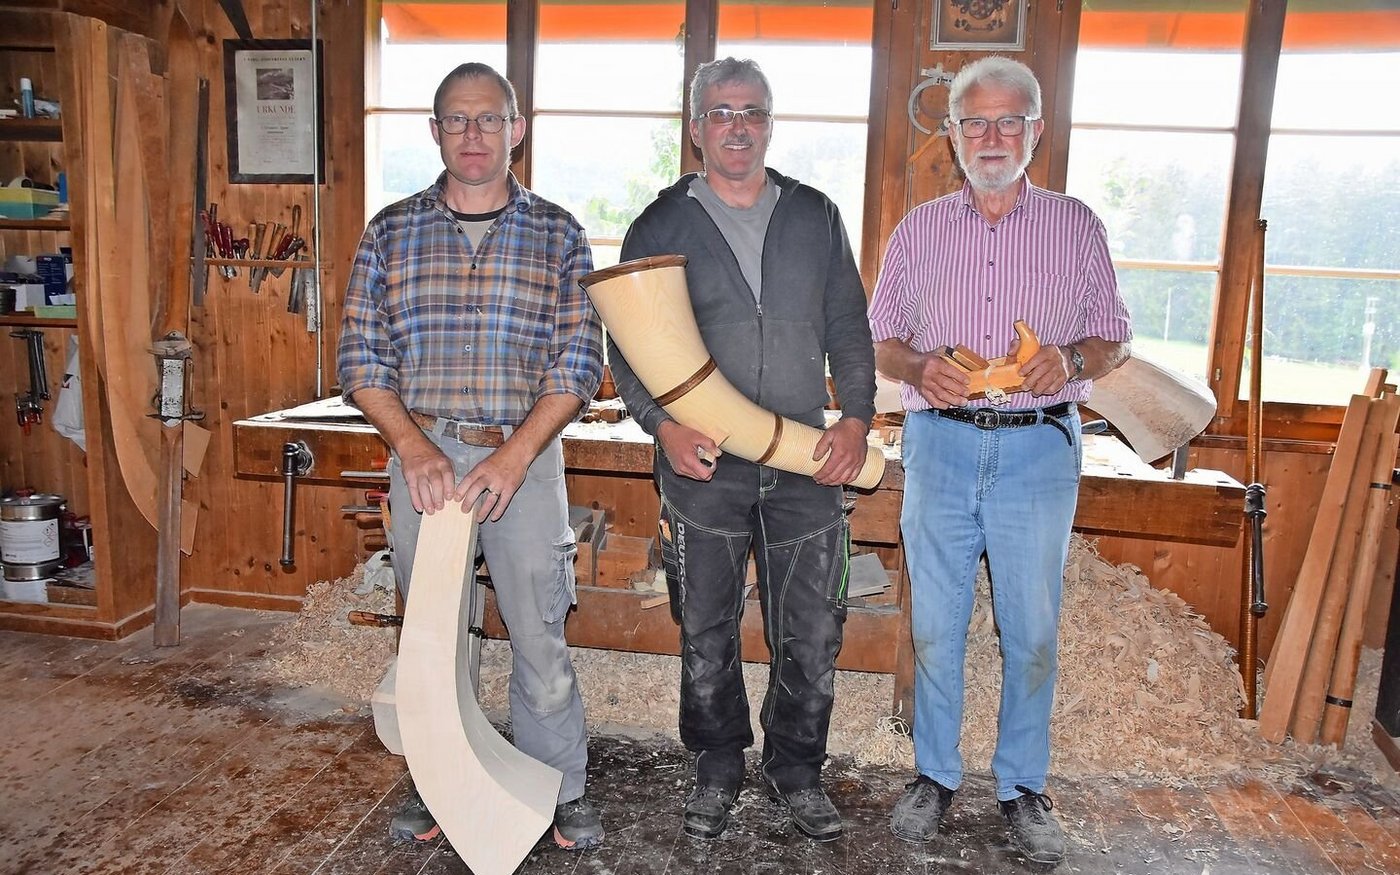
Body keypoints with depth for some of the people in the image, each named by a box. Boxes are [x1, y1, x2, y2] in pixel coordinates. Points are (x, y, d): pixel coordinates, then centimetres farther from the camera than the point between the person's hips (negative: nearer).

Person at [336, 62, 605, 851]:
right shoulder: (393, 231, 5)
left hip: (525, 455, -1)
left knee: (541, 636, 3)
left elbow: (581, 362, -3)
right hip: (422, 453, 2)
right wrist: (413, 447, -11)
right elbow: (362, 356, 3)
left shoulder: (558, 234, 2)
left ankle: (562, 788, 23)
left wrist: (514, 456, -14)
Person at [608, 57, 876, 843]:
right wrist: (663, 424, -12)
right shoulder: (661, 226, 5)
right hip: (703, 462, -1)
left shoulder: (816, 217, 10)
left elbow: (848, 328, 11)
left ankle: (797, 767, 28)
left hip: (808, 459, 1)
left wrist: (858, 416, -2)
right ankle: (718, 767, 30)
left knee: (814, 633, 6)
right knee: (707, 633, 10)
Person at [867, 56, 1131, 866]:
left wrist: (1072, 360, -13)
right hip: (940, 443, 1)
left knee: (1033, 629, 5)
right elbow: (879, 341, 10)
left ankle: (1024, 785, 23)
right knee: (936, 623, 7)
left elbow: (1116, 342, 9)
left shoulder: (1077, 227, 8)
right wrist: (919, 367, -11)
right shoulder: (918, 230, 10)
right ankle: (936, 775, 24)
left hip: (1039, 446, 0)